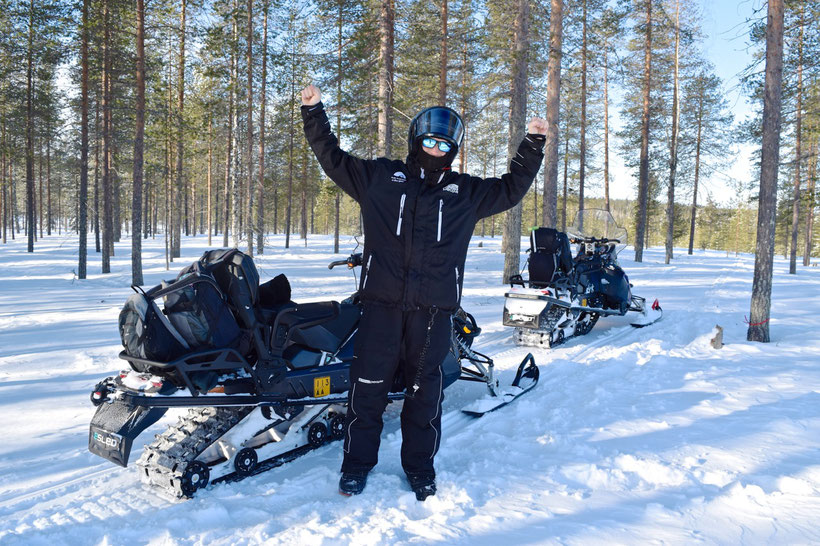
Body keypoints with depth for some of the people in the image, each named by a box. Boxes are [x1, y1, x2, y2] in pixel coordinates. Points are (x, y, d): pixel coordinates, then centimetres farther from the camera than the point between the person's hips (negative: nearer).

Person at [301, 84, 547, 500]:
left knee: (425, 390, 9)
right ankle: (357, 462, 21)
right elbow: (333, 158, 17)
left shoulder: (466, 192, 15)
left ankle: (420, 467, 25)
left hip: (434, 309, 1)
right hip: (381, 302, -1)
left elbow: (512, 188, 23)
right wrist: (314, 112, 12)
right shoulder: (380, 176, 12)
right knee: (368, 385, 4)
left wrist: (532, 145, 20)